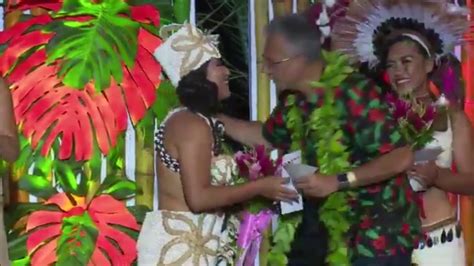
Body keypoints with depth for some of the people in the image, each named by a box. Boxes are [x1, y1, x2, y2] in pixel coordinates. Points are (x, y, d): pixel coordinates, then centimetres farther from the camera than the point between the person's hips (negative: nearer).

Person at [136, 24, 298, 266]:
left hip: (180, 239, 10)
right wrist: (259, 187, -12)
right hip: (178, 243, -10)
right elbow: (198, 198, -21)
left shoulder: (183, 119, 15)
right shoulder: (193, 124, -14)